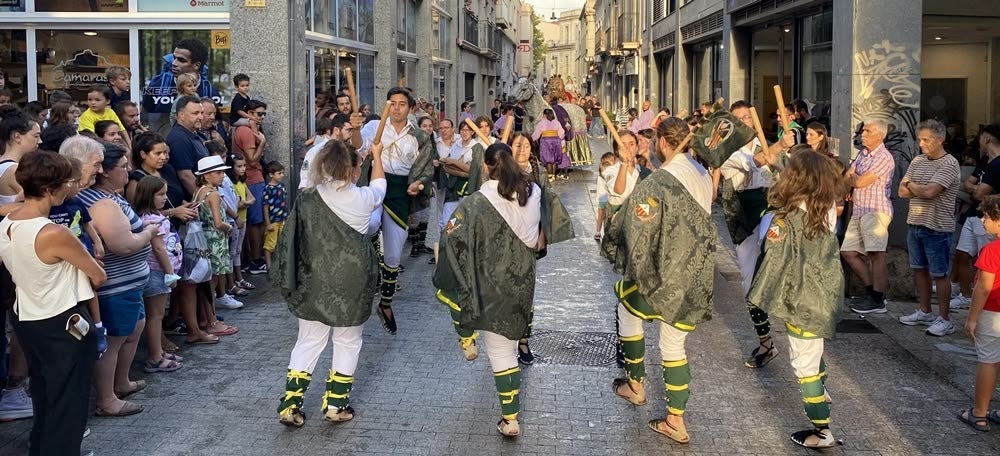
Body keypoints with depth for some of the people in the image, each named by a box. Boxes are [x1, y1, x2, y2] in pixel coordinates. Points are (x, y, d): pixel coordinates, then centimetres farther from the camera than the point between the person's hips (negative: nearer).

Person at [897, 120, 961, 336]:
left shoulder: (949, 164, -13)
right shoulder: (918, 160, 9)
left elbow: (929, 192, -23)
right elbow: (902, 191, 5)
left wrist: (911, 186, -5)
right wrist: (920, 189, -13)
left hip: (937, 228, -7)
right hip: (915, 224, 7)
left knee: (939, 274, 0)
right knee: (920, 269, 16)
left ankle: (944, 319, 8)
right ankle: (925, 312, 29)